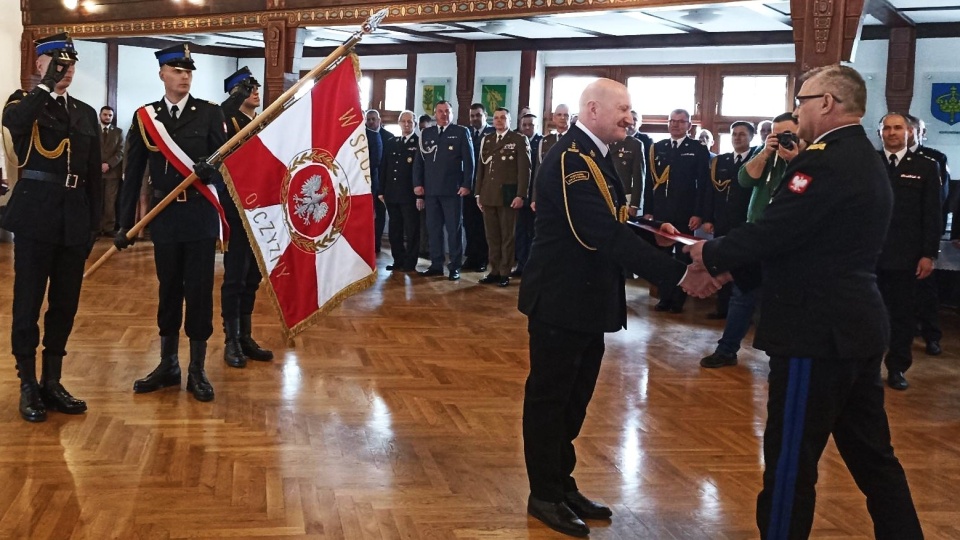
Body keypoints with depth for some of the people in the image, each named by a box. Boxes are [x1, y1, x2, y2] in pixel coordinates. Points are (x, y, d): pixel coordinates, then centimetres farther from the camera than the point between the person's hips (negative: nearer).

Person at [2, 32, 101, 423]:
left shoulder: (86, 113, 14)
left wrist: (94, 223, 9)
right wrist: (47, 84, -20)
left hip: (73, 216, 4)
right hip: (36, 212, -4)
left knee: (65, 303, 8)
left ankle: (52, 382, 19)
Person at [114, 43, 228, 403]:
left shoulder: (210, 113, 0)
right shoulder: (144, 117, 5)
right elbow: (133, 174, 6)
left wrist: (210, 170, -28)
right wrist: (125, 224, 4)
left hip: (200, 215, -2)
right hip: (164, 216, 2)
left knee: (199, 292, 2)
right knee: (168, 291, 11)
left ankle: (197, 371, 12)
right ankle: (168, 366, 23)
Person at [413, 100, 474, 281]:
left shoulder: (461, 132, 3)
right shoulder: (426, 133, 13)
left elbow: (468, 161, -1)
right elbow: (419, 160, 12)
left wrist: (466, 185, -10)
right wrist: (417, 183, 2)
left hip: (453, 189, -3)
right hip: (431, 189, 4)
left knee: (454, 229, 0)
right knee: (433, 228, 5)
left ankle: (455, 266, 5)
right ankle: (436, 264, 12)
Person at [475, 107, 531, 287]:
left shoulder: (519, 140, 0)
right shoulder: (486, 140, 15)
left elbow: (524, 169, -6)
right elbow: (480, 168, 16)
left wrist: (520, 195, -13)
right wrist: (478, 193, 10)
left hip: (508, 195, -4)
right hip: (488, 196, 5)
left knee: (507, 236, 2)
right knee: (492, 237, 7)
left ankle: (505, 273, 6)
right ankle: (494, 271, 13)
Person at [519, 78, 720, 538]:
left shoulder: (595, 157, 11)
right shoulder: (570, 160, -21)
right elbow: (607, 236, -29)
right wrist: (679, 275, -30)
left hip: (586, 301, 10)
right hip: (561, 301, -10)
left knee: (573, 398, 18)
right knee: (549, 398, 4)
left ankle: (562, 484, 31)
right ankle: (544, 495, 17)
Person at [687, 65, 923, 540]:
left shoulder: (826, 162, -18)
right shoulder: (864, 160, 14)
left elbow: (772, 233, -20)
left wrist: (711, 254, -3)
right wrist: (727, 266, 13)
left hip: (817, 333, -10)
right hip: (855, 327, 10)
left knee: (790, 461, 1)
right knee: (871, 455, 17)